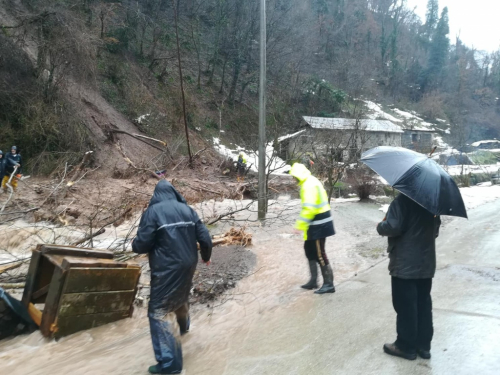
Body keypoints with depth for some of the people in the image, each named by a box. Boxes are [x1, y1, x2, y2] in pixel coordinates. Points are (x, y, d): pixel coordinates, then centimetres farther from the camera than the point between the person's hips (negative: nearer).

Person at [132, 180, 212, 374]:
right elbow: (204, 237, 3)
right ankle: (184, 326, 59)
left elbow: (142, 244, -14)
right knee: (181, 298, 31)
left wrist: (135, 245, 11)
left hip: (166, 268, -6)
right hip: (188, 265, 6)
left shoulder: (153, 211, -11)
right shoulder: (188, 210, 3)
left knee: (159, 311, -1)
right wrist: (206, 256, 22)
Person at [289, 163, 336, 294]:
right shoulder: (311, 181, 13)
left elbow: (309, 208, -28)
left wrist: (301, 224, -25)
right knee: (310, 249, 18)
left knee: (319, 253, -3)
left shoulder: (309, 185, -20)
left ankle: (329, 284, 7)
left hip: (319, 224, -11)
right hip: (318, 222, 11)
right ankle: (313, 280, 27)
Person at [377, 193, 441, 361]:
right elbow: (435, 227, 18)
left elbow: (392, 227, -25)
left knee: (405, 305, 3)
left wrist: (380, 227, -5)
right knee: (424, 304, 14)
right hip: (426, 262, 8)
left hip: (404, 264, -8)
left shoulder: (402, 200, -16)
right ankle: (423, 345, 23)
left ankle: (406, 346, 14)